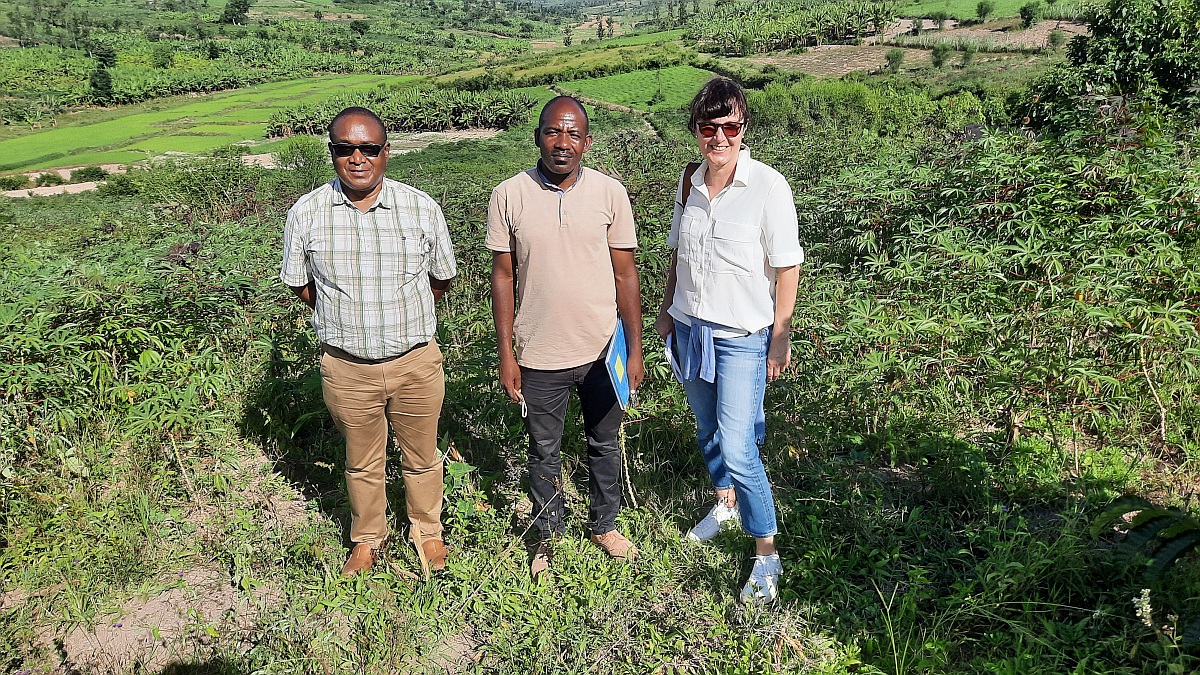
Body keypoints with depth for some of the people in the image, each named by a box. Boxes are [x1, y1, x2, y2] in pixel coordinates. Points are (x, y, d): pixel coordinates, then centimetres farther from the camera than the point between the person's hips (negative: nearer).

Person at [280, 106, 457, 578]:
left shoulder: (422, 208, -8)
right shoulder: (306, 215, -8)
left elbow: (442, 278, 6)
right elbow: (299, 284, 7)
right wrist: (347, 317, 4)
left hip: (416, 361, 0)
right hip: (346, 368, 0)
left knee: (421, 457, 18)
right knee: (362, 462, 19)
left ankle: (427, 531, 43)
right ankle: (367, 538, 44)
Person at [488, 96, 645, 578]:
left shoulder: (610, 193, -6)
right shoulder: (509, 196, -7)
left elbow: (625, 274, -1)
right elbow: (503, 276, -2)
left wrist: (635, 349, -2)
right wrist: (505, 354, -3)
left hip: (602, 351, 1)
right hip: (540, 355, -1)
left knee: (605, 444, 19)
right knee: (544, 451, 16)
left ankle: (604, 525, 42)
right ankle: (548, 534, 38)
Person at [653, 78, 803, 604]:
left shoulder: (767, 186, -15)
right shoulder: (689, 181, 2)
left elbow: (787, 267, -11)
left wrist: (780, 338, -10)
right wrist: (667, 308, 15)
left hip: (741, 337, -6)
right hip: (689, 327, 6)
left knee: (737, 448, -9)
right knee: (707, 430, 21)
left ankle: (767, 554, 8)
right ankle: (726, 503, 47)